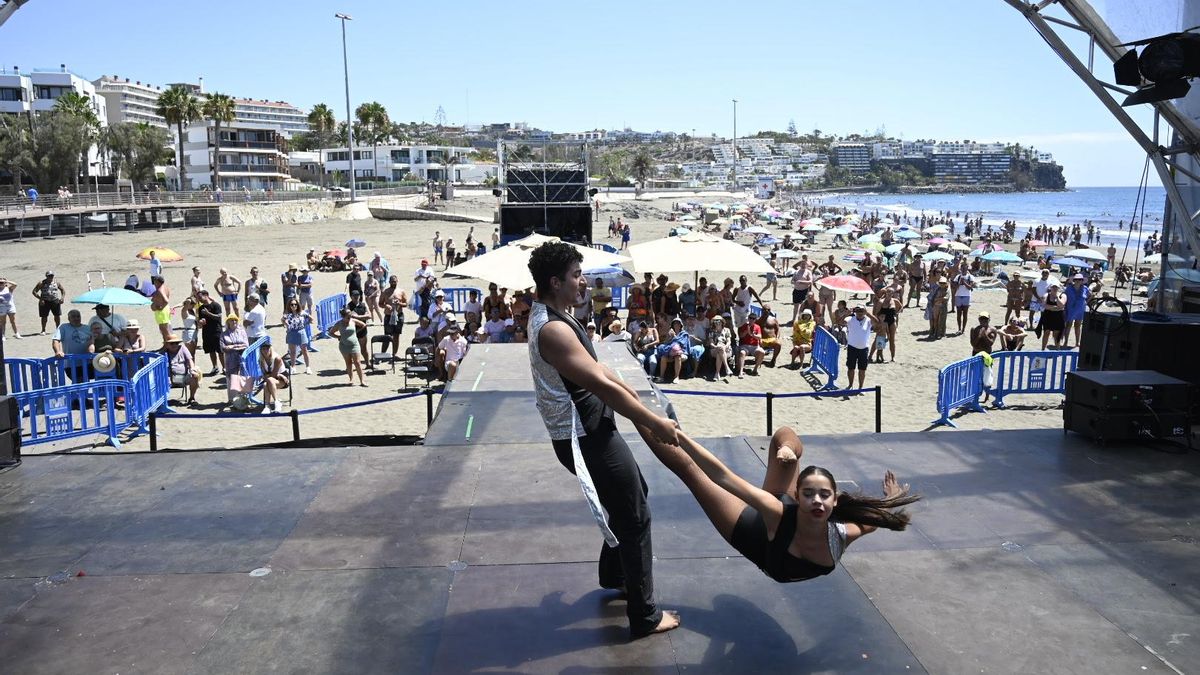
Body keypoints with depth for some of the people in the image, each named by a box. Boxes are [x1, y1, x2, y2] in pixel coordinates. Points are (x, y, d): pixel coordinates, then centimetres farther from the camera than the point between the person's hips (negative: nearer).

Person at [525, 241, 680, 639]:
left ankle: (614, 574, 44)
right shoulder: (553, 329, -24)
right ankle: (644, 617, 12)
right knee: (635, 515, -1)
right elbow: (603, 386, -26)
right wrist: (654, 423, -20)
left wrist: (637, 401, 16)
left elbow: (597, 370, 16)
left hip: (592, 427, 11)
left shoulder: (552, 316, 9)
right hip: (584, 437, -11)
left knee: (634, 490, 26)